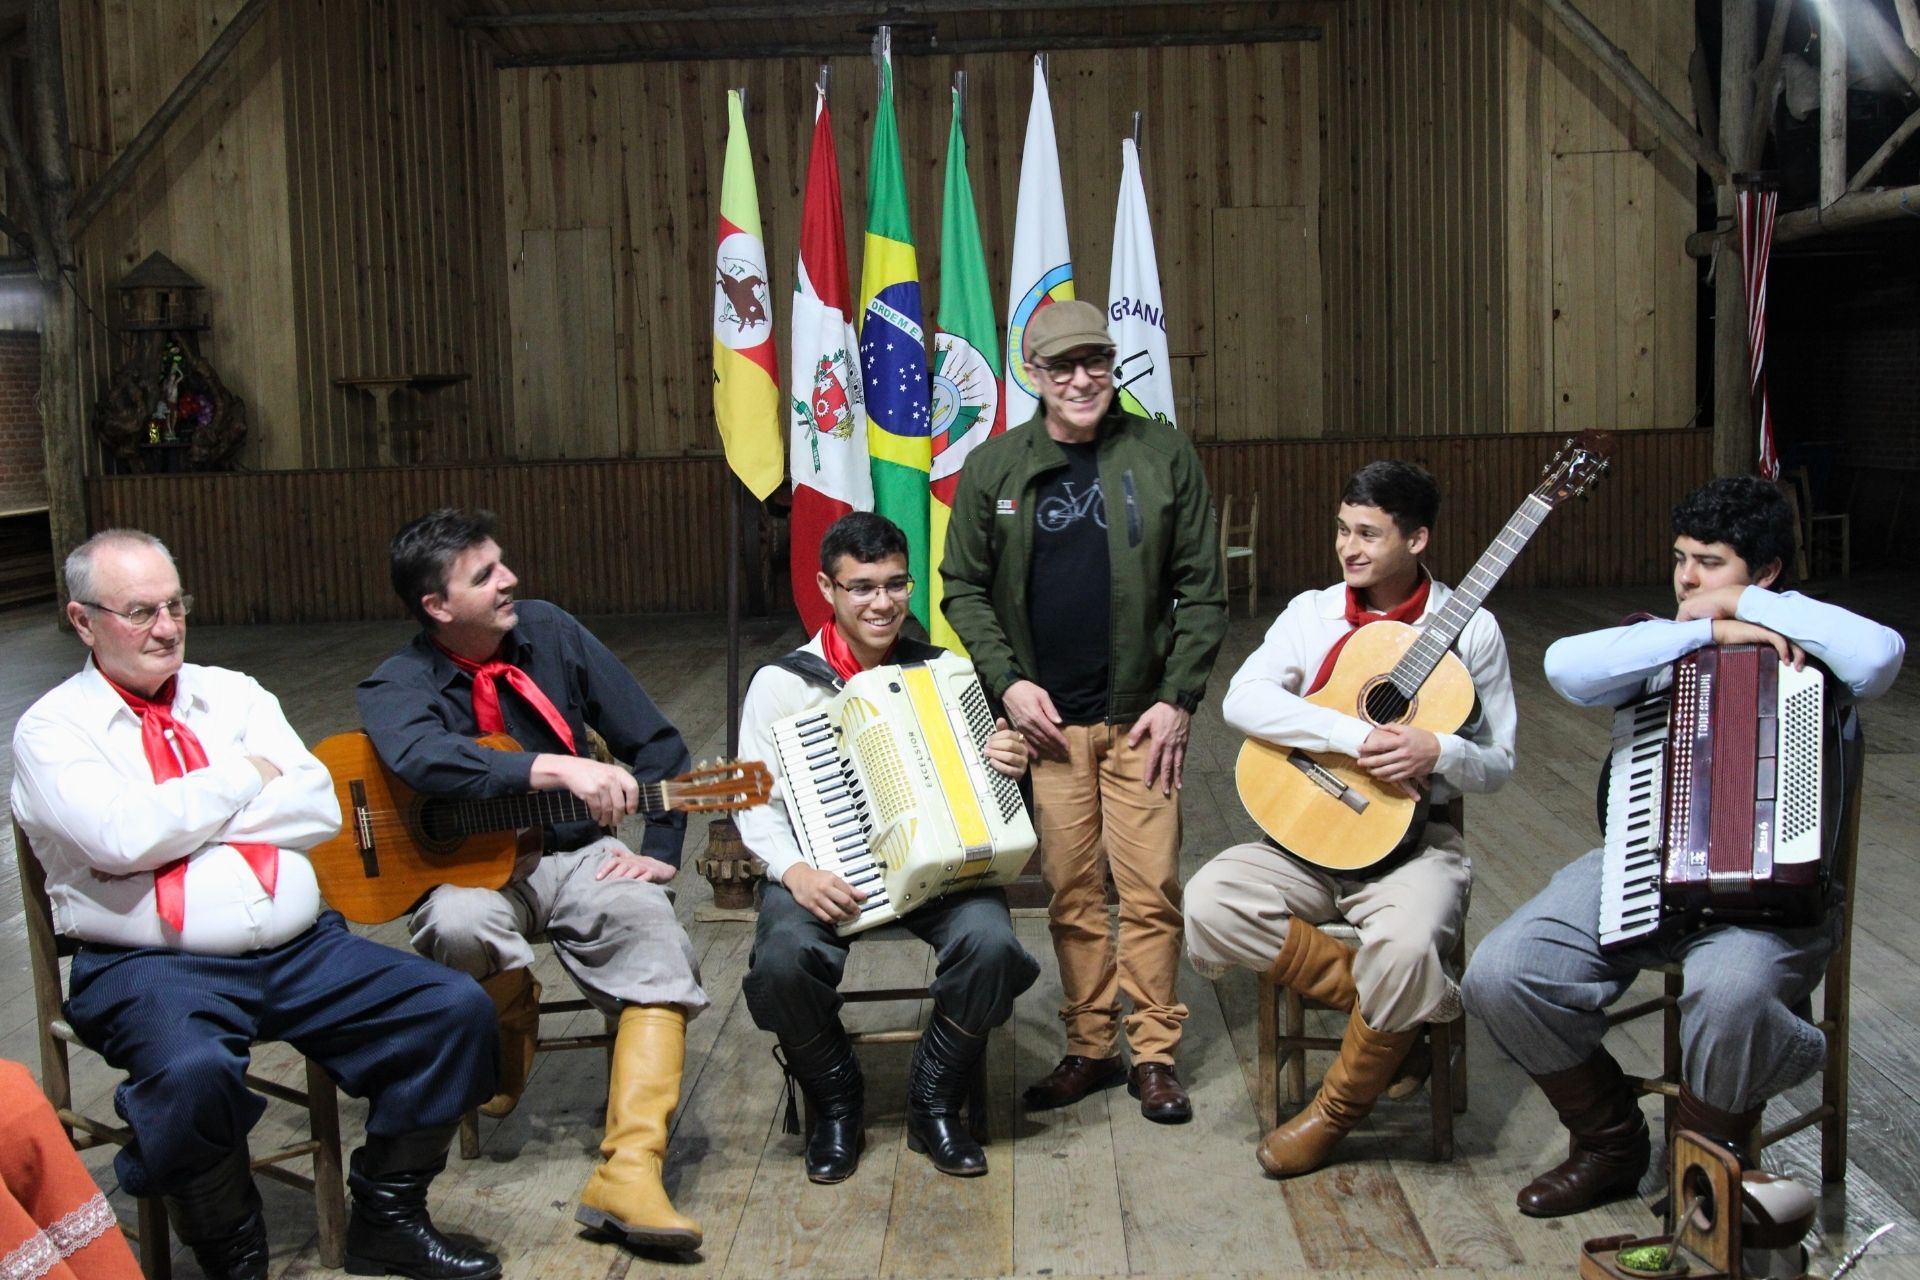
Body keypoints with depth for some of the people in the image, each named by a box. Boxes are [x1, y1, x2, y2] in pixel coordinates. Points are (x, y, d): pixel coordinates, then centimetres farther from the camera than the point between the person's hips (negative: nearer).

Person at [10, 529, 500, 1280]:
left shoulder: (232, 694, 16)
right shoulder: (53, 729, 3)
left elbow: (321, 809, 3)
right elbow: (122, 839, -16)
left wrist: (180, 820, -5)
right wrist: (244, 777, -3)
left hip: (301, 948, 5)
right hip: (153, 964, -5)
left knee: (458, 1009, -12)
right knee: (193, 1071, -38)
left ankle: (386, 1218, 7)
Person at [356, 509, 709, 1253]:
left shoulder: (548, 631, -2)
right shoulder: (396, 688, -11)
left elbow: (655, 741, 1)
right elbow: (428, 761, -37)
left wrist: (660, 850, -7)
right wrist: (560, 768, -45)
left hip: (575, 855, 2)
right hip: (470, 868, -2)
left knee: (658, 945, -26)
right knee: (457, 923, -37)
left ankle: (629, 1171, -31)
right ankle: (508, 1038, -1)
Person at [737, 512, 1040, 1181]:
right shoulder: (781, 683, 1)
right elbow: (757, 805, -1)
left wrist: (1006, 764, -7)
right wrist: (795, 871, -20)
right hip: (823, 870, -1)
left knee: (991, 942, -29)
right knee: (783, 959, -32)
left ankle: (935, 1103, -2)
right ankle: (836, 1103, 0)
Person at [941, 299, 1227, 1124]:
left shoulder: (1163, 455, 1)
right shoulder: (993, 468, 3)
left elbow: (1201, 588, 2)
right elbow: (964, 589, 7)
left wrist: (1178, 697, -5)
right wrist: (1007, 680, -5)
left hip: (1142, 713, -1)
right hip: (1046, 716, 1)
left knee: (1151, 887, 0)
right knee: (1070, 889, 7)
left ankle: (1154, 1053, 13)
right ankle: (1090, 1047, 21)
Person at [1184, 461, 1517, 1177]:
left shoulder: (1469, 629, 0)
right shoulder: (1313, 612, 6)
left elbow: (1498, 766, 3)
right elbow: (1242, 700, -11)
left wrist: (1439, 752, -20)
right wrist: (1351, 734, -22)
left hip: (1413, 840, -3)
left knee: (1407, 946, -35)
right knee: (1208, 904, -24)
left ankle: (1338, 1108, -5)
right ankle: (1406, 1012, -9)